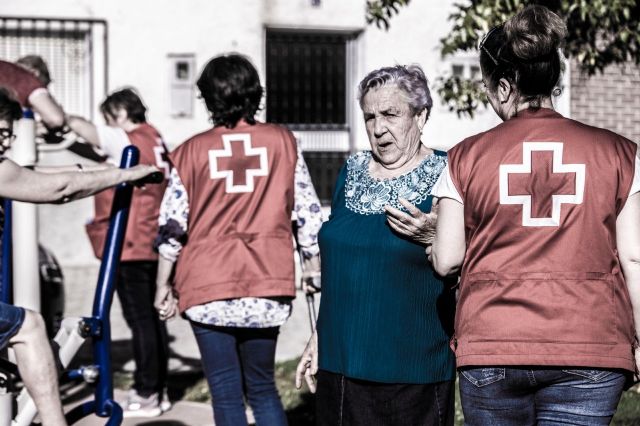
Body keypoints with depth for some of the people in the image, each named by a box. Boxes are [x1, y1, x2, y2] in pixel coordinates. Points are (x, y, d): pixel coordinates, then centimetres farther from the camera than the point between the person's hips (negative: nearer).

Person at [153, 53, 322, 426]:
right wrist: (315, 271, 13)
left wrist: (164, 286, 11)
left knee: (226, 392, 5)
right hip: (267, 287, 2)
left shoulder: (192, 151, 1)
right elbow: (309, 213, 4)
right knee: (262, 387, 16)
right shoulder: (282, 141, 3)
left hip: (208, 288, -1)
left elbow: (172, 226, 1)